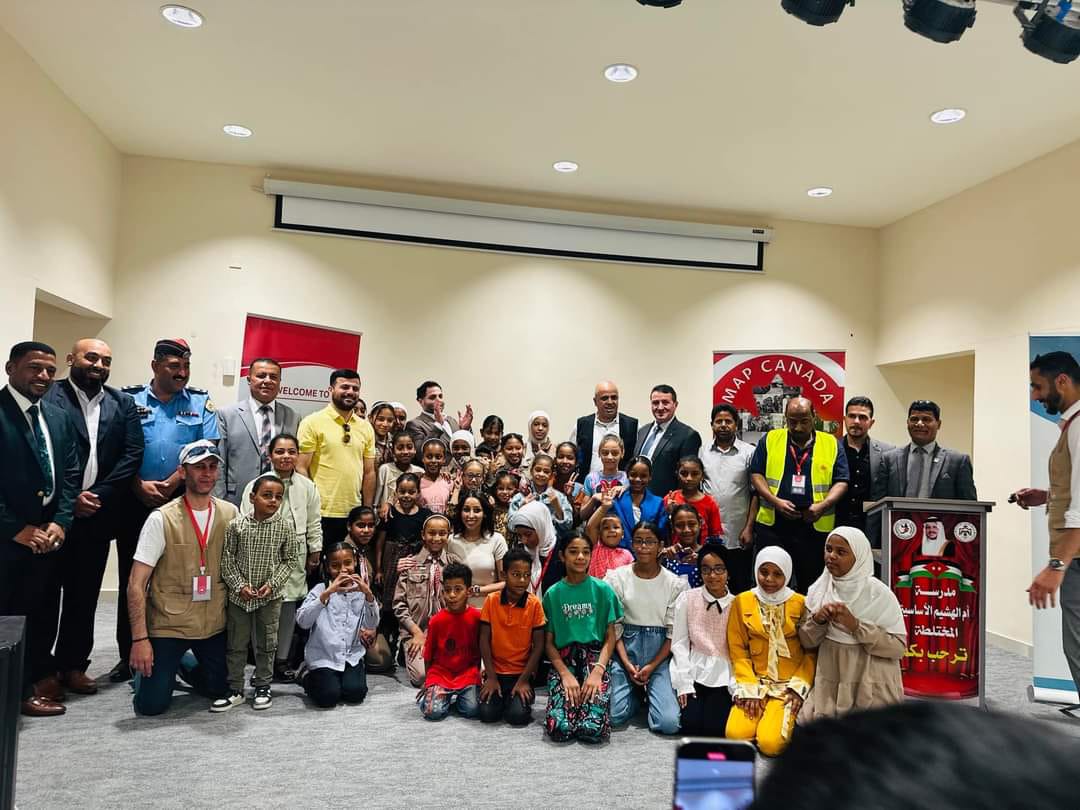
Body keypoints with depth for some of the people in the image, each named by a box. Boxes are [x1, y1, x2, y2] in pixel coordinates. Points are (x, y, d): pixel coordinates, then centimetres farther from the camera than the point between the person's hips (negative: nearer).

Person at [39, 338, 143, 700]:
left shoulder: (122, 403, 7)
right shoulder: (48, 398, -5)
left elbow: (133, 452, 0)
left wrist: (97, 495, -8)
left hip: (98, 513, 4)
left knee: (84, 593, 12)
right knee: (46, 591, 7)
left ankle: (73, 664, 23)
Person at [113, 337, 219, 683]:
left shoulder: (201, 402, 4)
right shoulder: (129, 399, 5)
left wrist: (171, 483, -12)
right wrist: (140, 486, -12)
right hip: (135, 501, 1)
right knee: (130, 578, 8)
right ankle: (129, 654, 19)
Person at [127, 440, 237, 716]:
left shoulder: (230, 514, -3)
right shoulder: (161, 519, -14)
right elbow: (136, 585, -14)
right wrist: (140, 639, -17)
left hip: (215, 624, 4)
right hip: (168, 625, -3)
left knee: (220, 690, 11)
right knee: (151, 704, -5)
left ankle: (181, 664, 40)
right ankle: (144, 667, 29)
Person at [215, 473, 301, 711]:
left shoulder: (285, 526, -9)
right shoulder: (237, 525, -9)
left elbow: (291, 559, -2)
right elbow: (227, 559, -3)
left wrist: (272, 584, -12)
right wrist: (239, 585, -11)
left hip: (269, 596, 0)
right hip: (239, 595, 0)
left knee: (266, 643, 11)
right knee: (236, 644, 10)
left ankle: (263, 687, 27)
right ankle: (235, 689, 24)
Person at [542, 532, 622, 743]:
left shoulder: (603, 590, 5)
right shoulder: (553, 593, 7)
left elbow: (610, 637, 4)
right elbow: (549, 642, 6)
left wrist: (598, 671, -13)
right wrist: (565, 674, -11)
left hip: (595, 657, 0)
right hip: (563, 659, 1)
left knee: (593, 729, -24)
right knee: (559, 728, -23)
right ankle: (574, 699, 8)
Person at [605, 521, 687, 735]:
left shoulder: (675, 584, -1)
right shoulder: (617, 577, -1)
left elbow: (673, 632, -1)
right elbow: (614, 626, 1)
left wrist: (652, 666, -9)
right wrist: (627, 664, -9)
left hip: (660, 652, 0)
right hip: (625, 647, 0)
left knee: (669, 723, -15)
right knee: (614, 716, -15)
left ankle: (650, 692, 17)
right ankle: (636, 693, 17)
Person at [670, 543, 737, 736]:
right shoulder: (687, 598, 0)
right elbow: (679, 643, -1)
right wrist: (684, 683, -7)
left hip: (724, 675, 1)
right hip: (694, 671, 0)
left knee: (715, 727, -14)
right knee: (691, 725, -16)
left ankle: (719, 705, 15)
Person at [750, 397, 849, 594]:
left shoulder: (831, 444, 6)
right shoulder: (770, 440, 5)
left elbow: (841, 481, 5)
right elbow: (756, 474, 3)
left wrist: (823, 505, -12)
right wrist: (775, 501, -11)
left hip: (816, 527, 1)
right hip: (772, 525, 0)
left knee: (811, 585, 9)